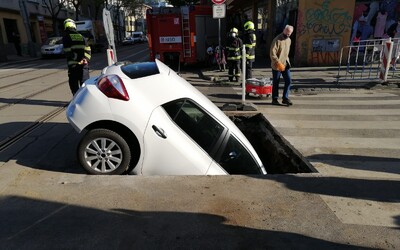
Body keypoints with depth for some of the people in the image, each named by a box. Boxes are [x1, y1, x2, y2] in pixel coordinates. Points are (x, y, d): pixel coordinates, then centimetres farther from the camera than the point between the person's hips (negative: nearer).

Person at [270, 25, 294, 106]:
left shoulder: (289, 40, 10)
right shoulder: (277, 40, -13)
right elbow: (272, 54, -20)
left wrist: (287, 61, 16)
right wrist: (279, 63, -23)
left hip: (285, 64, 6)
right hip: (277, 65, -6)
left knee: (288, 81, -1)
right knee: (276, 83, 2)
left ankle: (285, 98, 8)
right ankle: (275, 99, 14)